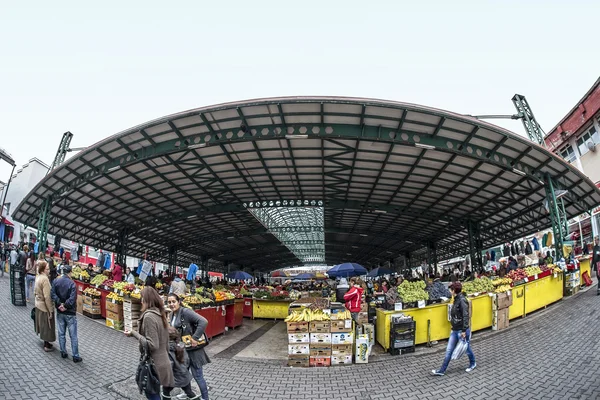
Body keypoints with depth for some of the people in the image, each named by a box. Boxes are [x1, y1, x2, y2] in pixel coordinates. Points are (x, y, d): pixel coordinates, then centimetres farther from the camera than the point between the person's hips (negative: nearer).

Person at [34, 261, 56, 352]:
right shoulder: (45, 279, -26)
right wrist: (51, 310, -21)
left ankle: (46, 342, 34)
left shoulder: (38, 277, 2)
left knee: (43, 324, 20)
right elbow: (47, 297, -26)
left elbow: (35, 291, 14)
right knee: (47, 325, 6)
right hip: (45, 306, -9)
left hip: (38, 304, 9)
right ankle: (47, 345, 17)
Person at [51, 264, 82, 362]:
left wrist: (59, 304, -10)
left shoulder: (55, 281, -3)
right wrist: (65, 306, -11)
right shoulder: (72, 283, -19)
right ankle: (75, 356, 9)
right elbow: (72, 298, -25)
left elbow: (53, 294, -10)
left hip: (60, 312, 5)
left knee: (61, 333, 18)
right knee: (73, 336, 3)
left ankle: (63, 353, 28)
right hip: (70, 313, -5)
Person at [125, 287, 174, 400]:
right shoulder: (161, 314, 4)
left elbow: (152, 345, -24)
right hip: (162, 362, 8)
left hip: (153, 365, -8)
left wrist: (134, 334, -17)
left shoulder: (149, 316, -22)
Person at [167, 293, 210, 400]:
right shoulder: (172, 314, 5)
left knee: (197, 375, 2)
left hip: (192, 349, -8)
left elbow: (203, 322, -31)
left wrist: (195, 338, -28)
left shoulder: (185, 312, -21)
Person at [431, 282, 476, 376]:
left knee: (466, 348, 15)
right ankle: (442, 371, 11)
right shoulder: (456, 299, 7)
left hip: (462, 330, -8)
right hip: (455, 330, 8)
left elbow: (465, 316, -24)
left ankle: (473, 364, 42)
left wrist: (464, 331, -25)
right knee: (449, 350, 8)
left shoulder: (462, 300, -20)